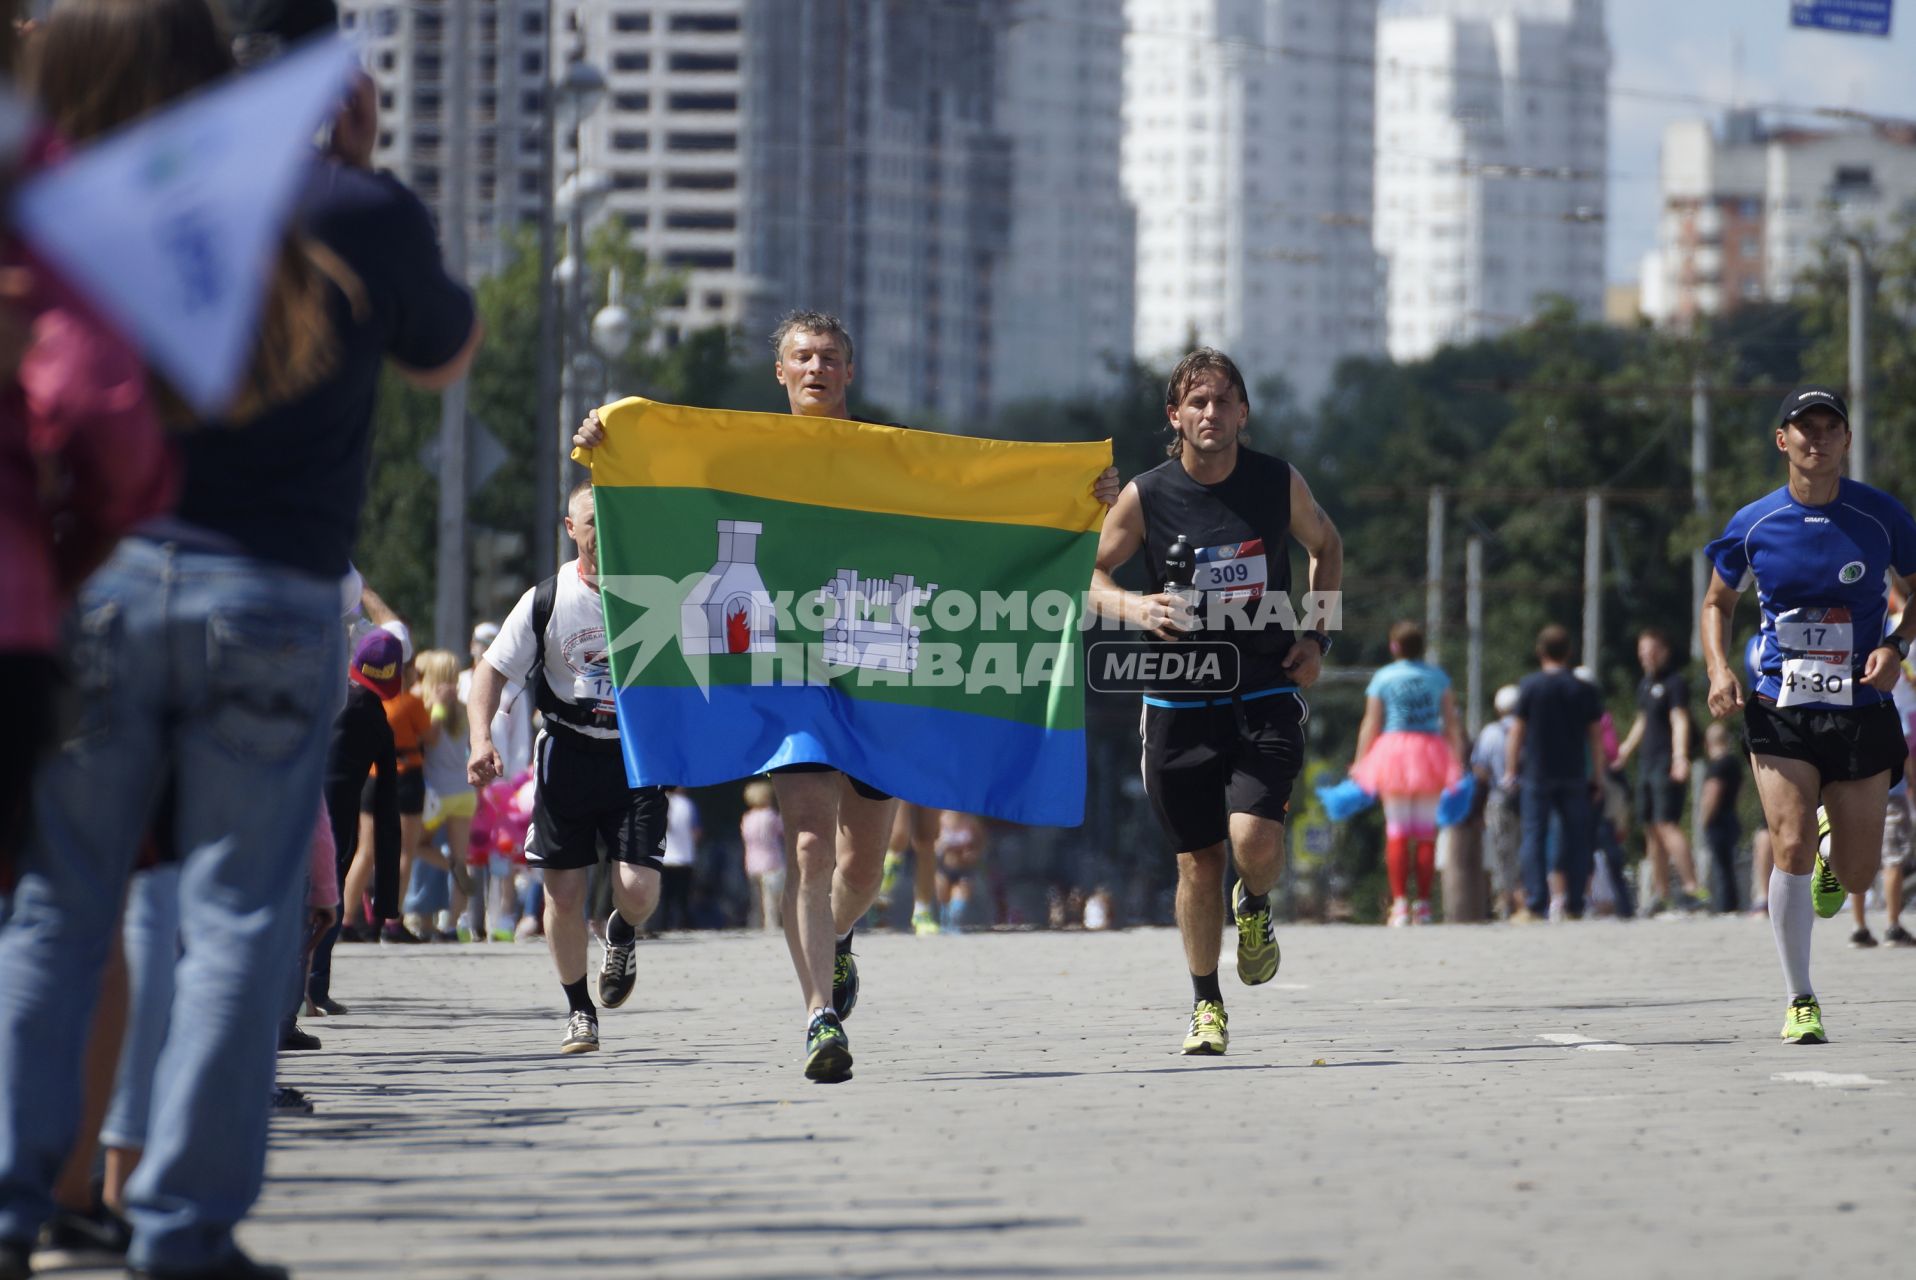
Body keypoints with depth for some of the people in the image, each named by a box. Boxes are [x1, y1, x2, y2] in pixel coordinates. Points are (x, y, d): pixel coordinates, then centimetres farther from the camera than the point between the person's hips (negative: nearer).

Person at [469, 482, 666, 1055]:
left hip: (639, 753, -1)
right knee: (564, 894, 0)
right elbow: (493, 668, 0)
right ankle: (579, 1011, 19)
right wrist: (481, 738, -15)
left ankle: (622, 936, 24)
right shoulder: (547, 600, -6)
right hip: (568, 753, 1)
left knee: (638, 889, -14)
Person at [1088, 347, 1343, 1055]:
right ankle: (1206, 1003, 23)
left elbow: (1326, 546, 17)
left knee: (1254, 838, -20)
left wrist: (1317, 636, 6)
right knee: (1198, 863, 4)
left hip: (1267, 696, 0)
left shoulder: (1280, 483, -2)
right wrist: (1133, 607, -17)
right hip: (1179, 702, 0)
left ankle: (1255, 908, 16)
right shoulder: (1145, 496, -6)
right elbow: (1090, 573, 4)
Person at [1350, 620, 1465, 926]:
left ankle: (1400, 903, -7)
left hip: (1394, 750, -1)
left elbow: (1370, 725, 0)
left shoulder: (1382, 678, 2)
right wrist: (1458, 762, 7)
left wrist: (1359, 763, 6)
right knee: (1426, 833, 4)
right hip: (1431, 752, 1)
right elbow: (1452, 722, 3)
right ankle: (1424, 904, 1)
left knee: (1397, 832, 1)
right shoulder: (1437, 677, 6)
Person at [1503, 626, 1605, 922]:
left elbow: (1518, 730, -1)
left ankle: (1536, 903, -7)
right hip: (1574, 774, 2)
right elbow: (1595, 734, 4)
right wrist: (1597, 776, 10)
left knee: (1534, 837, 0)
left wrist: (1512, 770, 6)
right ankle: (1573, 904, 5)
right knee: (1575, 838, 8)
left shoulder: (1530, 686, -3)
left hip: (1536, 774, -2)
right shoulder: (1583, 689, 3)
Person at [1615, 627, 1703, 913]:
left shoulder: (1675, 682, -8)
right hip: (1647, 764, 9)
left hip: (1668, 766, -9)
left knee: (1667, 825, -18)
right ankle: (1661, 896, 11)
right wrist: (1625, 751, 40)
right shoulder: (1644, 684, 19)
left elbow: (1680, 721, -19)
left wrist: (1680, 756, -31)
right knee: (1652, 831, 8)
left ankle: (1692, 889, -21)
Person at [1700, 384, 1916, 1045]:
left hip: (1862, 713, 0)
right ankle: (1800, 1003, -4)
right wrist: (1719, 669, -3)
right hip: (1780, 711, 0)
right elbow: (1717, 601, 15)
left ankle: (1835, 853, 43)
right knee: (1791, 850, -16)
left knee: (1856, 876, 3)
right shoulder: (1753, 525, 0)